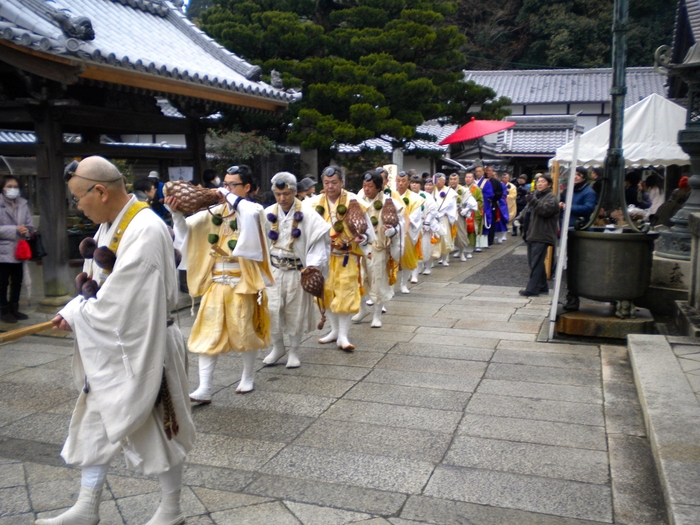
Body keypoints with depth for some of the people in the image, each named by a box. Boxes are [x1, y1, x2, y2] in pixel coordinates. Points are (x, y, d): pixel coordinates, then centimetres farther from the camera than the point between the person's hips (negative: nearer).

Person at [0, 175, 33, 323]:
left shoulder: (23, 204, 6)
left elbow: (30, 226, 5)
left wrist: (27, 230, -16)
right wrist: (15, 230, -20)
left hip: (19, 249, 5)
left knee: (17, 282, 14)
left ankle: (14, 309, 26)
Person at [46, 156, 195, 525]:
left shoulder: (146, 230, -24)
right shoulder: (109, 226, 5)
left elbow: (122, 299, -25)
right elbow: (99, 285, 12)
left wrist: (74, 314, -11)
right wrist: (73, 312, -4)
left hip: (141, 348, -9)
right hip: (107, 347, 9)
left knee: (158, 427, 8)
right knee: (96, 422, 18)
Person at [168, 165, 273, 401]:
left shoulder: (253, 209, -6)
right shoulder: (216, 211, 4)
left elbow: (249, 214, -32)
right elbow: (187, 228, -2)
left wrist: (230, 196, -23)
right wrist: (176, 213, -20)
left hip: (241, 282, -4)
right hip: (216, 281, 4)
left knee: (243, 331, 9)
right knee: (209, 333, 2)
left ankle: (248, 378, 30)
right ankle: (204, 389, 6)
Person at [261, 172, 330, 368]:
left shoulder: (307, 215, -10)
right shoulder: (268, 214, -1)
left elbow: (318, 241, -12)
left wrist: (313, 266, -22)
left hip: (297, 271, -2)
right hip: (274, 270, 2)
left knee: (295, 312, 6)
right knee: (273, 309, 1)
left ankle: (293, 351, 22)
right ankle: (277, 347, 22)